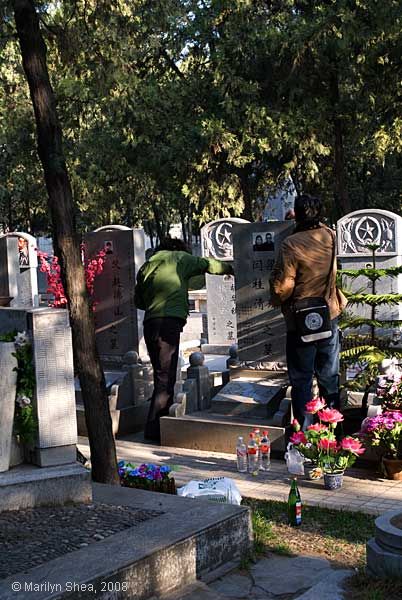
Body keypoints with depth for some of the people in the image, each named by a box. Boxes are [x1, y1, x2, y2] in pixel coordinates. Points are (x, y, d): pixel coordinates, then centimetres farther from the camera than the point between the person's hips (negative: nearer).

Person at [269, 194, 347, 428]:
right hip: (329, 317, 5)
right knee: (330, 377, 16)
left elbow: (282, 286, -18)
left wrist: (276, 300, 1)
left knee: (301, 380, 5)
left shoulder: (291, 244, -19)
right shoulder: (330, 236, -2)